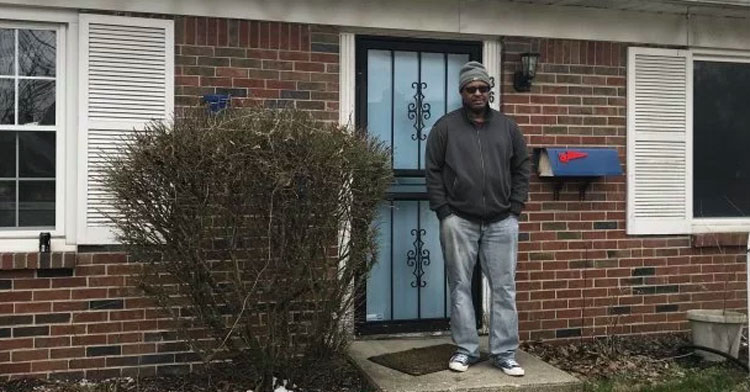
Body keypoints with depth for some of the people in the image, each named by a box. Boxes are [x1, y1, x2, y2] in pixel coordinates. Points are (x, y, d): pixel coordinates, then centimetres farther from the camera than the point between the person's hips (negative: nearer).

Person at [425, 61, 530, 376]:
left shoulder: (507, 126, 9)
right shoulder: (445, 127, 2)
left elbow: (522, 168, 12)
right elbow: (433, 171, 1)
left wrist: (515, 207, 2)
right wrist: (444, 211, -6)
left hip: (501, 222, 2)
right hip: (459, 221, -1)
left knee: (504, 288, 3)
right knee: (460, 286, 5)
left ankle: (505, 353, 13)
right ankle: (466, 350, 17)